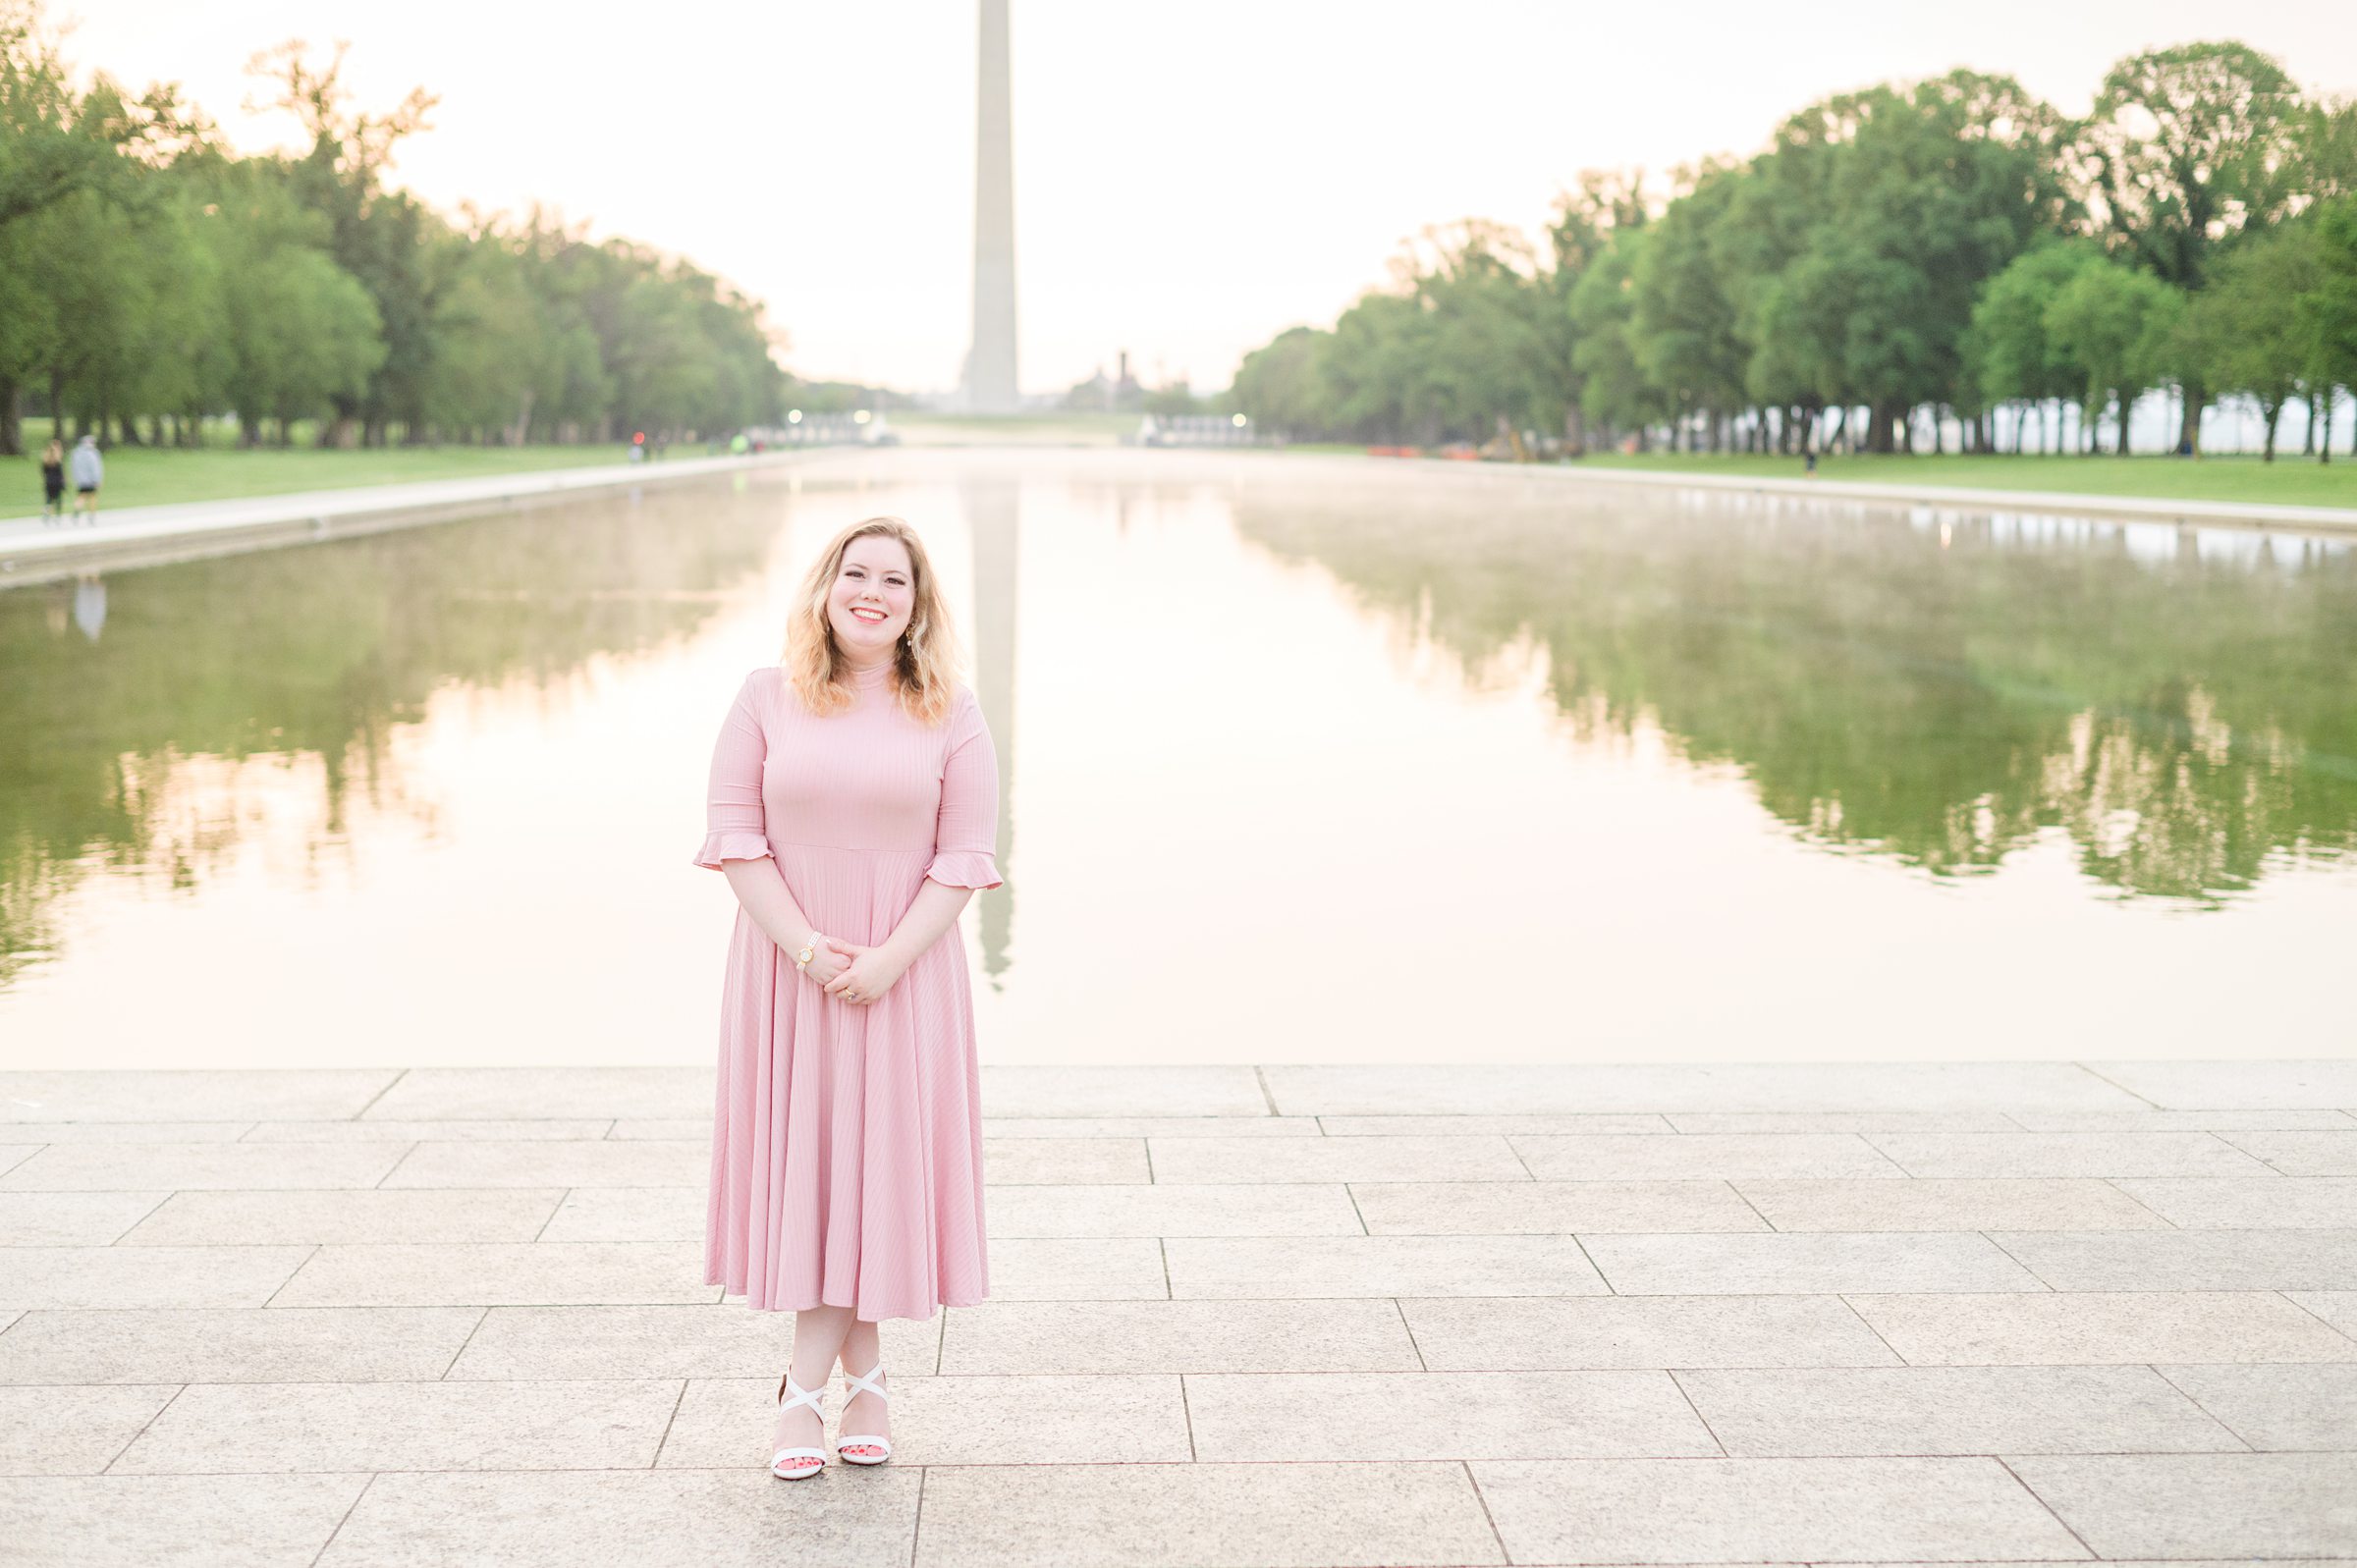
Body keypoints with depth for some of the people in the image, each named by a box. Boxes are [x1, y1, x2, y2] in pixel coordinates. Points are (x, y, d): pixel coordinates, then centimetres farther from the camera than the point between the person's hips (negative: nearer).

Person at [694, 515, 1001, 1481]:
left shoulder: (951, 716, 0)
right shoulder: (767, 700, 1)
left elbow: (965, 857, -4)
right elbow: (734, 838, -3)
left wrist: (887, 959, -15)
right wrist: (806, 947, -14)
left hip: (905, 976, 0)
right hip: (784, 971, 0)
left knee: (879, 1160, 1)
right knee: (800, 1159, 1)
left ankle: (806, 1390, 13)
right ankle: (863, 1375, 15)